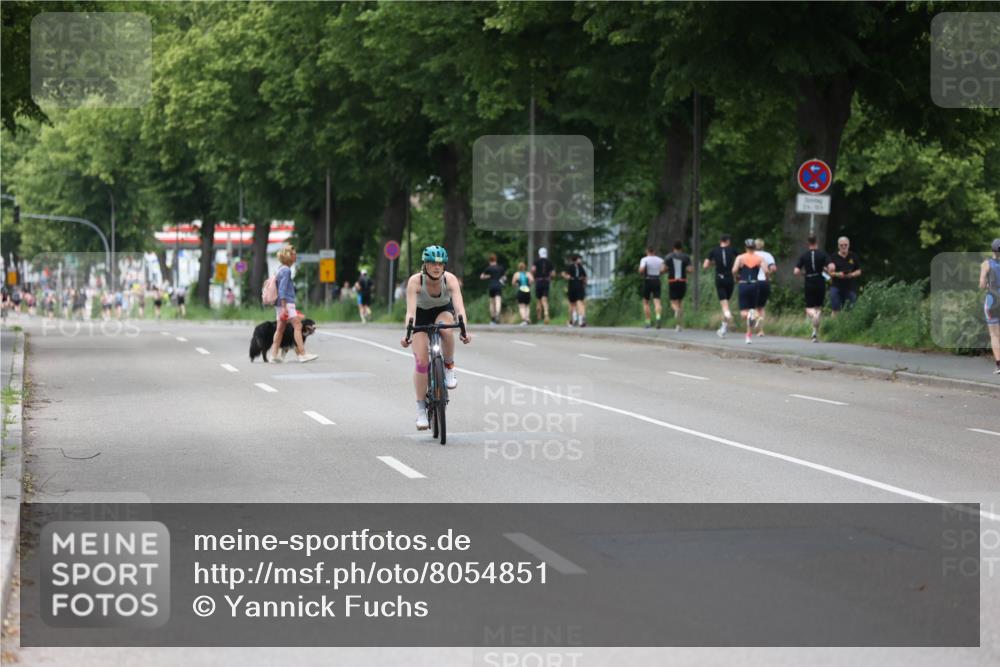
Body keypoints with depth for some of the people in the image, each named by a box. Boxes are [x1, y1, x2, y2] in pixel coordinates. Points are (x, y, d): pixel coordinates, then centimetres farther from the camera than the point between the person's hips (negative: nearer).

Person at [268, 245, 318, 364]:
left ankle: (274, 355, 8)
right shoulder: (286, 270, -12)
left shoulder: (281, 269, 17)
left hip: (280, 304, 10)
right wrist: (284, 307, -22)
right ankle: (302, 354, -15)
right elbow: (282, 289, -18)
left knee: (280, 328, 9)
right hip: (286, 303, -10)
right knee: (297, 326, -10)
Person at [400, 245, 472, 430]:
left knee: (445, 329, -37)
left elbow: (459, 306, -37)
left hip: (443, 311, 0)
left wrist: (464, 330, -52)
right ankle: (421, 409, 0)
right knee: (421, 361, -11)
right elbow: (410, 310, -37)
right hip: (422, 314, 0)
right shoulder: (415, 281, -30)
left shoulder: (450, 279, -28)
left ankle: (449, 367, -11)